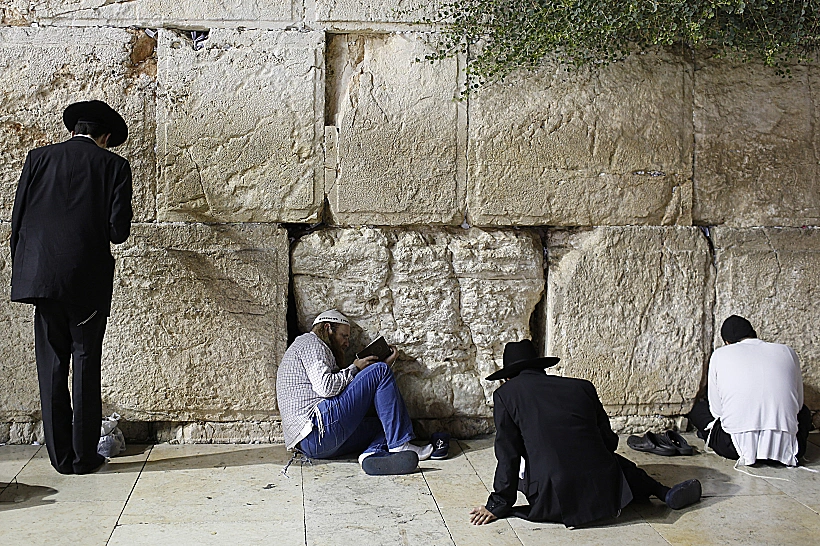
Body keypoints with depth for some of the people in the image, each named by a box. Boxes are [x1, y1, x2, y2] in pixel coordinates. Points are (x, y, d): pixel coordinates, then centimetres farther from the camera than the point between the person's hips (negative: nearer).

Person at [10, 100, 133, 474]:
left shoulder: (39, 158, 7)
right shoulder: (114, 166, 0)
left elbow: (18, 219, 7)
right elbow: (118, 231, -6)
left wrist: (21, 268, 17)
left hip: (42, 276, 2)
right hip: (89, 281, -2)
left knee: (52, 366, 9)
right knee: (86, 365, 7)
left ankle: (61, 456, 14)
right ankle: (84, 456, 12)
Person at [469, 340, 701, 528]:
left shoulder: (505, 394, 5)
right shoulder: (582, 387, 13)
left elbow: (508, 455, 1)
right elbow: (610, 441, 16)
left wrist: (498, 505, 9)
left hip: (554, 504, -4)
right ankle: (665, 493, 18)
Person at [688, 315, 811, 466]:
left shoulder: (720, 354, 9)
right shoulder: (786, 351, 14)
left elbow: (716, 410, 9)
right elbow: (798, 403, 19)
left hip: (737, 447, -2)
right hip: (784, 447, 3)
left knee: (698, 409, 26)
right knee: (803, 412, 36)